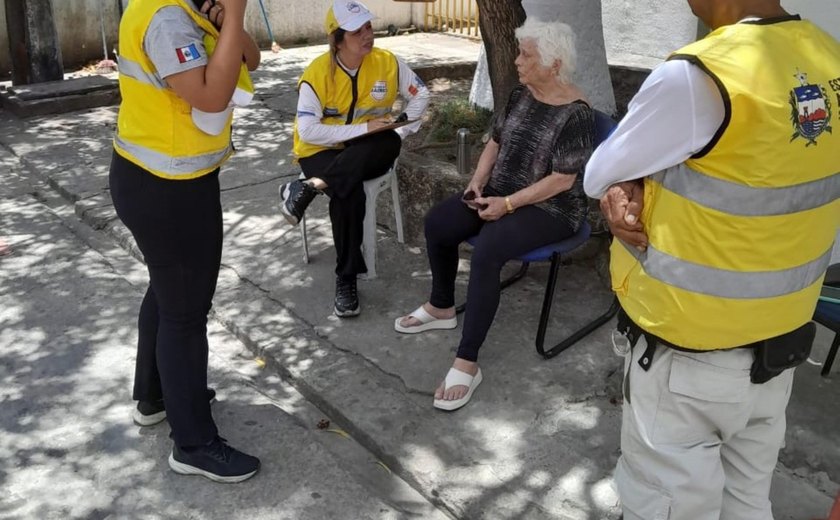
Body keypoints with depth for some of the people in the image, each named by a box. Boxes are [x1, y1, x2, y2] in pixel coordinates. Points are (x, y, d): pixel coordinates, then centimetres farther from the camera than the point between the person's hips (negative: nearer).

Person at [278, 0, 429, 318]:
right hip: (322, 151, -3)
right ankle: (346, 279, -20)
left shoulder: (387, 62, -5)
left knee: (389, 143, -34)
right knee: (349, 192, -34)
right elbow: (308, 131, -21)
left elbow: (420, 94, 8)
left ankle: (308, 189, -33)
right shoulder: (318, 72, -15)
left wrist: (404, 130, -8)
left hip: (368, 154, 3)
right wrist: (363, 128, -24)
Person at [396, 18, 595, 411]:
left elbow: (562, 180, -21)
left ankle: (467, 363, -26)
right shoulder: (521, 94, 4)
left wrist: (507, 204, -21)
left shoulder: (575, 114, -18)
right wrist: (477, 182, -4)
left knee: (487, 250, -32)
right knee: (437, 223, -6)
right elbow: (495, 141, 12)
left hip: (551, 208, -8)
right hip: (502, 192, 8)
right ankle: (441, 308, 16)